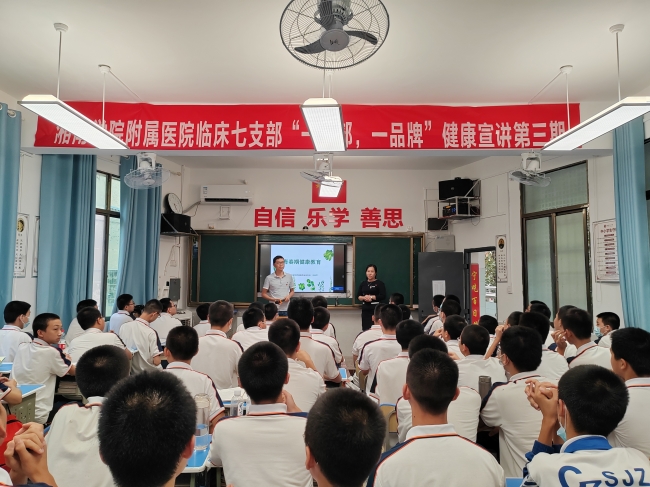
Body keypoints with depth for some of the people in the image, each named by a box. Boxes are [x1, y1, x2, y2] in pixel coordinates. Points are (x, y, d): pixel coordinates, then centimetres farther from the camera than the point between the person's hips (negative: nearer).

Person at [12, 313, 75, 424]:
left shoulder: (21, 348, 3)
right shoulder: (51, 352, -16)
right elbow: (72, 371, 0)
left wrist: (62, 359, 18)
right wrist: (67, 360, 19)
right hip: (37, 416, -7)